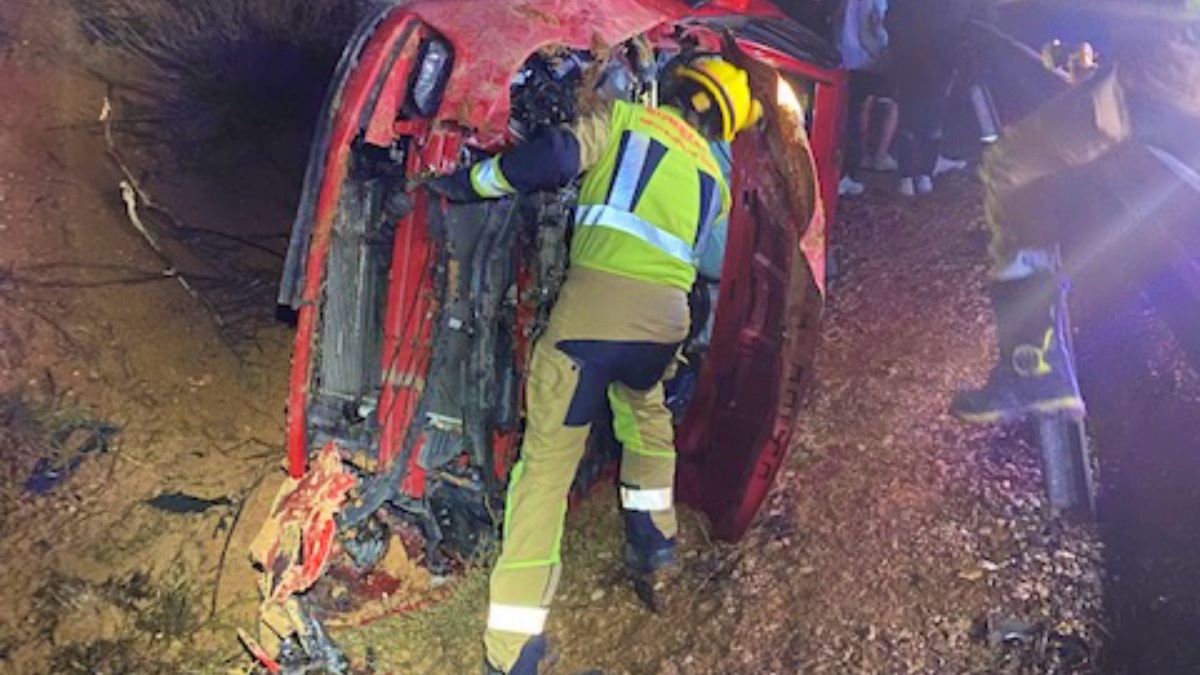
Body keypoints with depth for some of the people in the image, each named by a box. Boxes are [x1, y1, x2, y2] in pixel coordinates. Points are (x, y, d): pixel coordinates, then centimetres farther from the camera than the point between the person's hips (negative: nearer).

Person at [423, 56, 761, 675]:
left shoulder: (622, 119, 11)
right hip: (663, 321, 4)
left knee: (546, 461, 0)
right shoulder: (714, 176, 24)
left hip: (593, 306, -4)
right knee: (645, 413, 36)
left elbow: (551, 158, -3)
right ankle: (653, 550, 40)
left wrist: (466, 182, 7)